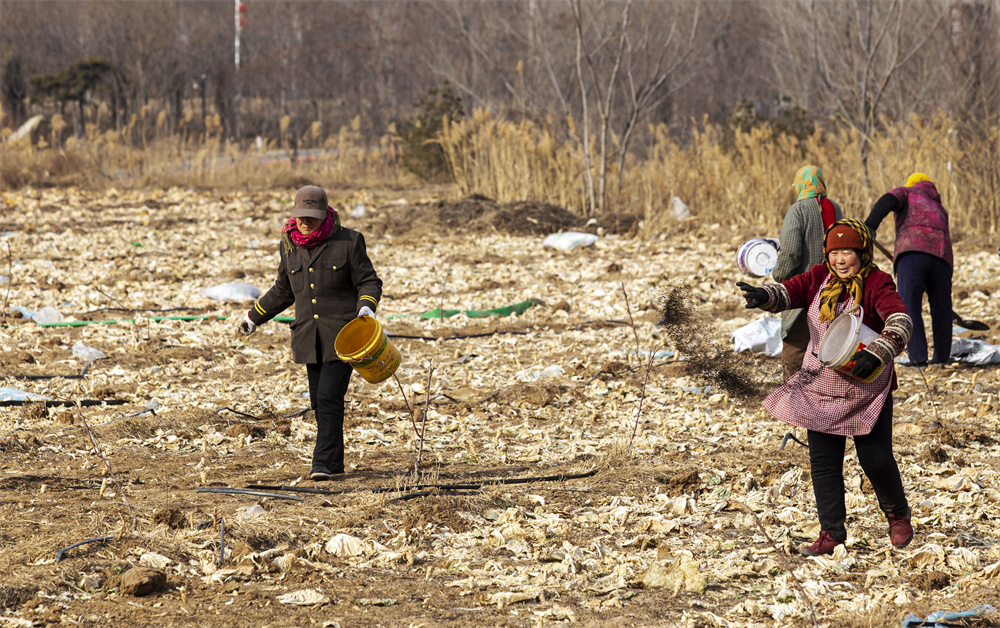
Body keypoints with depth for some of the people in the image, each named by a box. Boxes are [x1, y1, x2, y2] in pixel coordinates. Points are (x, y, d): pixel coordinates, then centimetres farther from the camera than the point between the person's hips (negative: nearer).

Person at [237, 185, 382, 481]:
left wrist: (367, 306, -18)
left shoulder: (347, 242, -4)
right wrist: (255, 317, 27)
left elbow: (369, 281, 2)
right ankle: (335, 463, 15)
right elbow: (283, 290, 24)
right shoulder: (289, 246, 10)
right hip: (308, 335, 5)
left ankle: (324, 463, -12)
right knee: (318, 400, 5)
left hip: (341, 334, -5)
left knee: (330, 397, -13)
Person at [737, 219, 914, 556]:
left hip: (867, 386, -4)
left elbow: (900, 320, -24)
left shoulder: (877, 283, -11)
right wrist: (763, 296, -33)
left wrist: (877, 354, -38)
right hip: (822, 385, 4)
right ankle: (832, 533, 9)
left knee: (875, 458, -4)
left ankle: (898, 515, 25)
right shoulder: (818, 278, 3)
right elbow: (787, 292, -9)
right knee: (823, 460, 1)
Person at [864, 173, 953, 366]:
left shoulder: (906, 193, 23)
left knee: (909, 306, -8)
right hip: (942, 256, 4)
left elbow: (887, 201, 1)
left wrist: (870, 225, -9)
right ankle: (942, 356, 22)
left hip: (913, 252, -4)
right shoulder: (939, 209, 37)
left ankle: (918, 356, -21)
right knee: (941, 308, 16)